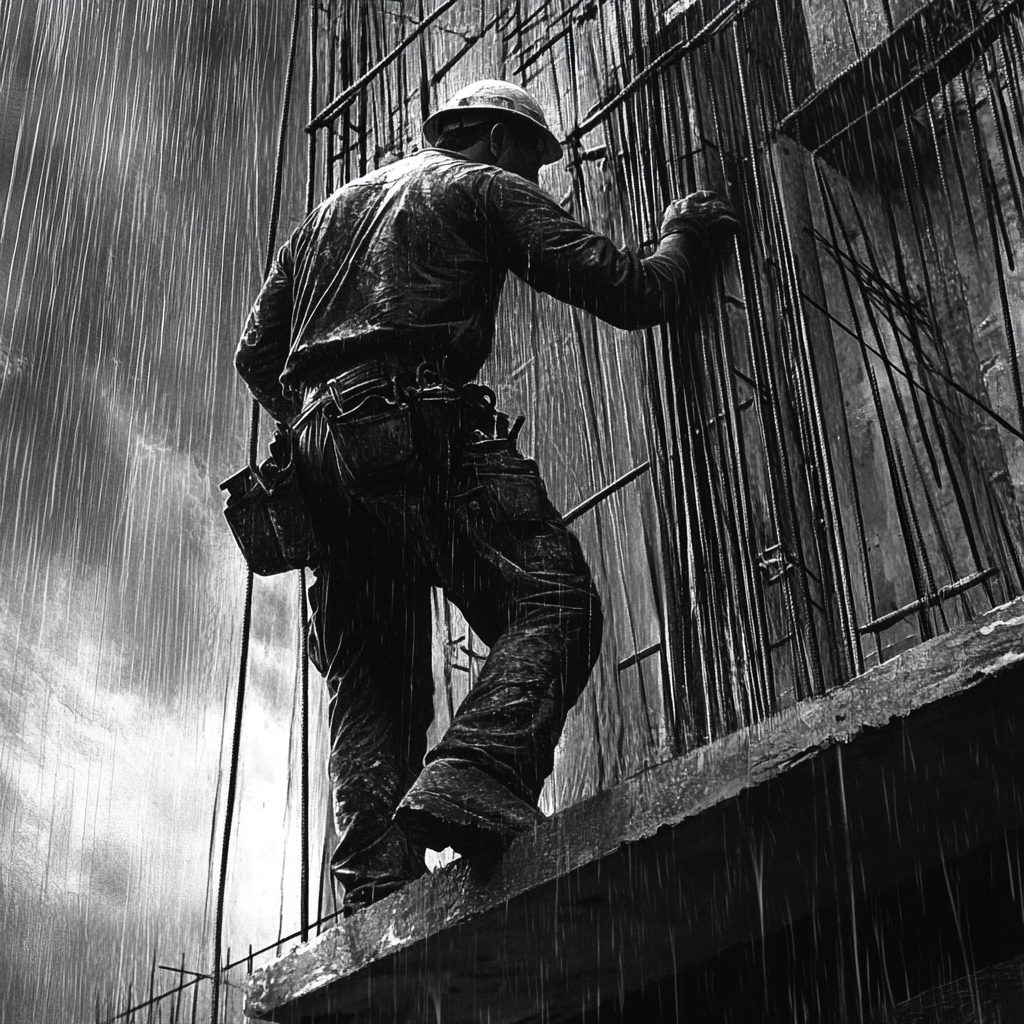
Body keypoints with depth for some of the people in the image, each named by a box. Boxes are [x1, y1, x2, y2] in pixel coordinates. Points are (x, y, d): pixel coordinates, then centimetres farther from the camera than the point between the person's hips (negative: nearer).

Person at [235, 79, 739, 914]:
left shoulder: (330, 210, 33)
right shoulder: (484, 187, 13)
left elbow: (256, 357, 30)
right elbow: (625, 292, 5)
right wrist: (685, 244, 23)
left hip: (322, 446, 7)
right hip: (422, 426, -7)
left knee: (369, 682, 3)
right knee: (552, 602, -15)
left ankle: (377, 889, -10)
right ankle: (469, 781, -39)